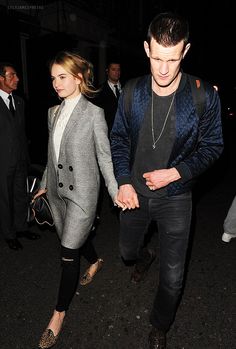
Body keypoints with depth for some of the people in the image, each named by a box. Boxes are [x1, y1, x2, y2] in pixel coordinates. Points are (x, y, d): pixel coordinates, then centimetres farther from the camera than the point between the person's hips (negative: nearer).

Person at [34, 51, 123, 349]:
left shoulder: (93, 114, -9)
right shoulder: (53, 112, 8)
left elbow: (105, 157, -7)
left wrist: (116, 194, -7)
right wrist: (44, 184, 21)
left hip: (81, 192, -6)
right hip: (57, 191, 6)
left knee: (68, 253, -1)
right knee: (70, 243, 18)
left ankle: (59, 313, 18)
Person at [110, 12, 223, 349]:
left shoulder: (204, 96, -14)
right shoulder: (131, 92, -6)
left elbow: (212, 146, -5)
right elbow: (119, 138, 3)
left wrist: (174, 173, -18)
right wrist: (123, 181, -8)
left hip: (175, 197, -2)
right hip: (134, 193, 3)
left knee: (172, 276, 9)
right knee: (127, 252, 25)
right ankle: (145, 256, 65)